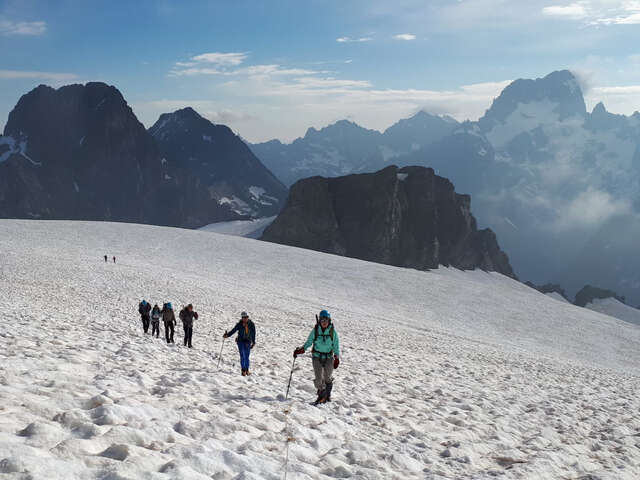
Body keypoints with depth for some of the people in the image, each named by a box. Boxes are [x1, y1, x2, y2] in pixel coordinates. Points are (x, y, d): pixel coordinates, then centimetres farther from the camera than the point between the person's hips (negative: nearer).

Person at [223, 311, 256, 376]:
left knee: (247, 356, 7)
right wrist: (227, 335, -20)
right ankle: (243, 370, -1)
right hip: (241, 341, -2)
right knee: (242, 356, -7)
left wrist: (253, 342, 12)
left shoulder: (251, 324, -3)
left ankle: (247, 370, 18)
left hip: (248, 342, 2)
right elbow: (233, 330, -6)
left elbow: (253, 334, 6)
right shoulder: (239, 324, -8)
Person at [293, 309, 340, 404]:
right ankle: (321, 395, 10)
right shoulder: (315, 331, -3)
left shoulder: (333, 331, -3)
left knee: (328, 378, 3)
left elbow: (336, 346, 2)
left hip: (329, 357, 0)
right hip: (317, 357, 0)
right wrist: (301, 349, -12)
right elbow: (309, 342, 2)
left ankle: (328, 395, 27)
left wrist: (337, 358, -5)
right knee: (319, 378, -8)